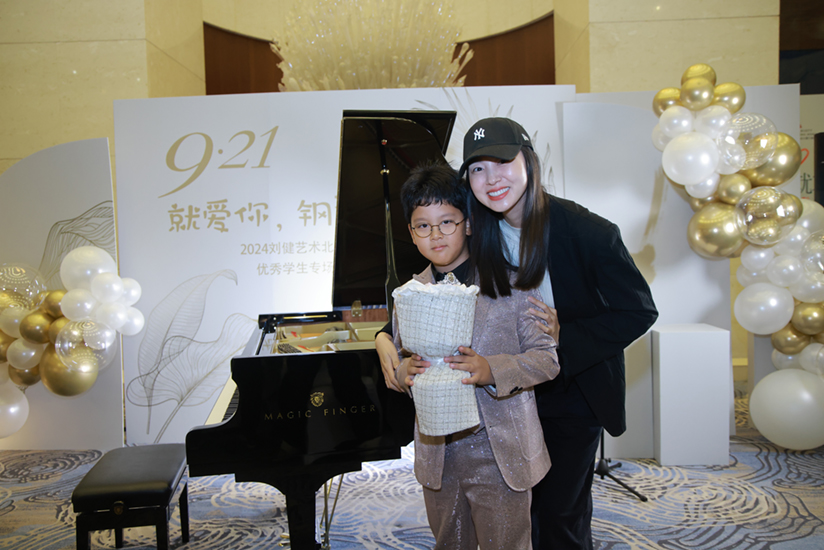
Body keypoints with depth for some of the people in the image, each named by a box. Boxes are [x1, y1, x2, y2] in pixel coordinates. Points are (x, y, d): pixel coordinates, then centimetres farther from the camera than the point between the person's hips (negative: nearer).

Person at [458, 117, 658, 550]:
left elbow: (639, 311, -16)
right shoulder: (482, 236, -7)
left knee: (560, 512, 8)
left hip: (575, 392, -4)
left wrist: (565, 337, -23)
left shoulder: (586, 231, -22)